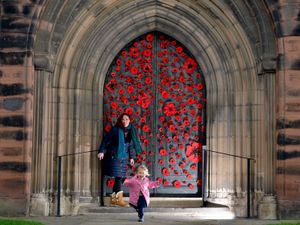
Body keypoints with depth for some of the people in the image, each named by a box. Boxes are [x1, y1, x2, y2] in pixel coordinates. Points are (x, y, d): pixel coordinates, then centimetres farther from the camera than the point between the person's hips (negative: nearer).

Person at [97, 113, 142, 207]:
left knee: (120, 177, 5)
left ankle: (113, 198, 14)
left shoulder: (131, 131, 11)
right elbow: (106, 140, -4)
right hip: (114, 157, -6)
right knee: (118, 177, -11)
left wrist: (131, 157, 19)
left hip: (124, 158, 6)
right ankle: (119, 199, -10)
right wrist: (102, 151, -11)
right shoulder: (115, 130, -5)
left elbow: (131, 146, 19)